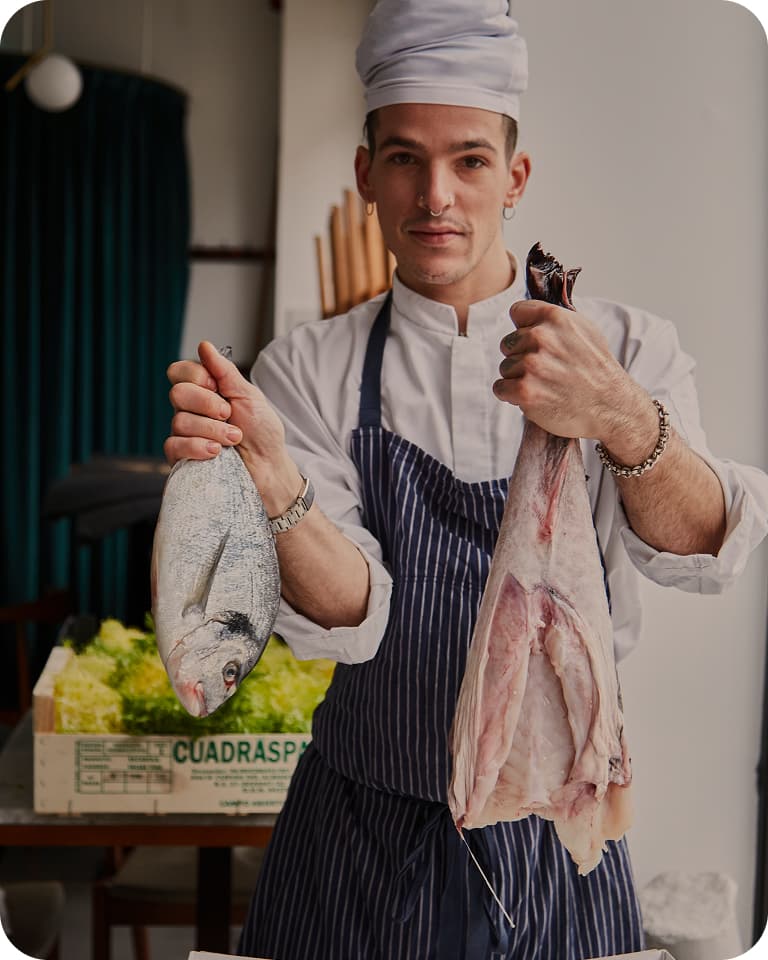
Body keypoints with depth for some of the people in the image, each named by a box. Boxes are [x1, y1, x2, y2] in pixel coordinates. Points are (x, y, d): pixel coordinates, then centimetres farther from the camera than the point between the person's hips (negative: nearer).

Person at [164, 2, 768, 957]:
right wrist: (274, 489, -38)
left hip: (553, 842, 0)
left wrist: (621, 419, -42)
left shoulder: (625, 349, -4)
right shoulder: (311, 368, -4)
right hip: (363, 842, 0)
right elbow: (348, 616, -17)